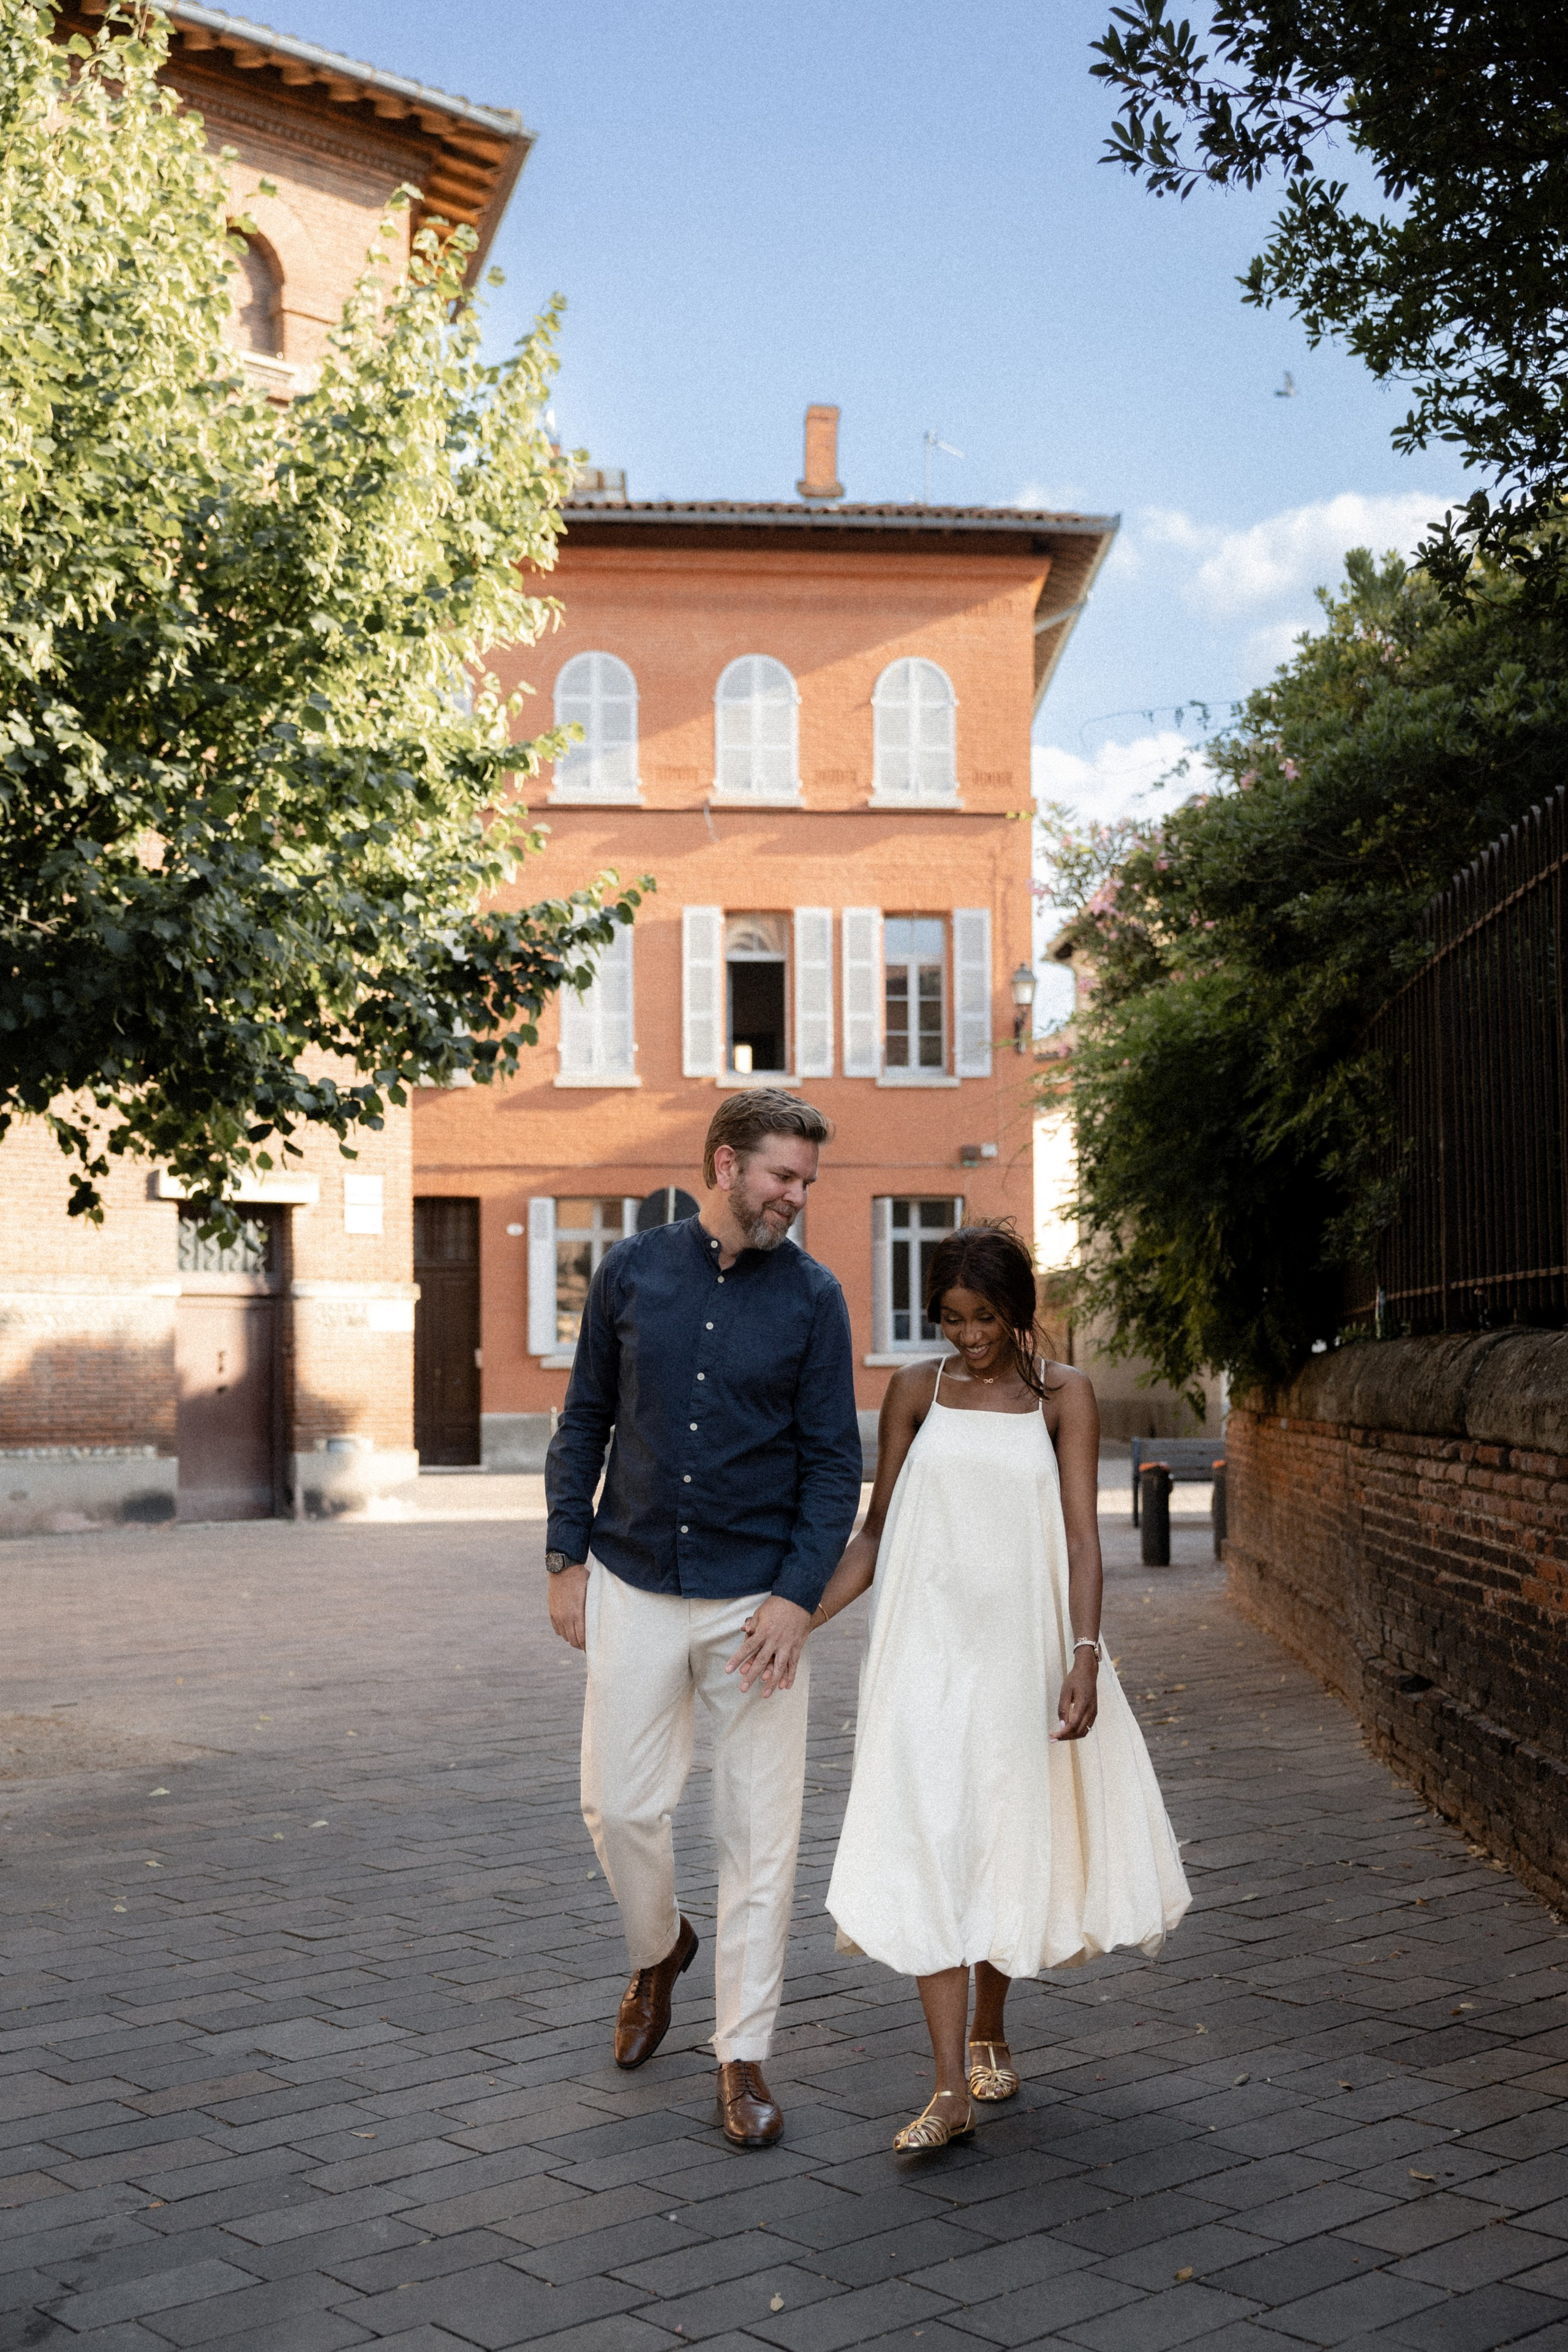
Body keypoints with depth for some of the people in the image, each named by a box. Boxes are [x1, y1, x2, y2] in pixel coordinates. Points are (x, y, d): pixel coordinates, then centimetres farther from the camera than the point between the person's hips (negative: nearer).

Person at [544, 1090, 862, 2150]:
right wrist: (567, 1558, 4)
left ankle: (744, 2058, 15)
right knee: (620, 1805, 5)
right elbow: (586, 1422, 9)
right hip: (634, 1587, 1)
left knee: (761, 1832, 2)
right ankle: (659, 1950, 38)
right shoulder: (631, 1271, 2)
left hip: (756, 1602, -1)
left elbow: (835, 1461, -2)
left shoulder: (812, 1295, -2)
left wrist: (798, 1595, -12)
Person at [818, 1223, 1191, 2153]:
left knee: (1015, 1840, 10)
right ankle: (953, 2091, -7)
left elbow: (1082, 1537, -6)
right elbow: (878, 1532, 8)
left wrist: (1085, 1657, -17)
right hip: (930, 1648, 0)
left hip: (1023, 1646, 0)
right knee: (930, 1847, -8)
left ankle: (990, 2027, 35)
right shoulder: (916, 1389, 4)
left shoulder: (1064, 1396, 0)